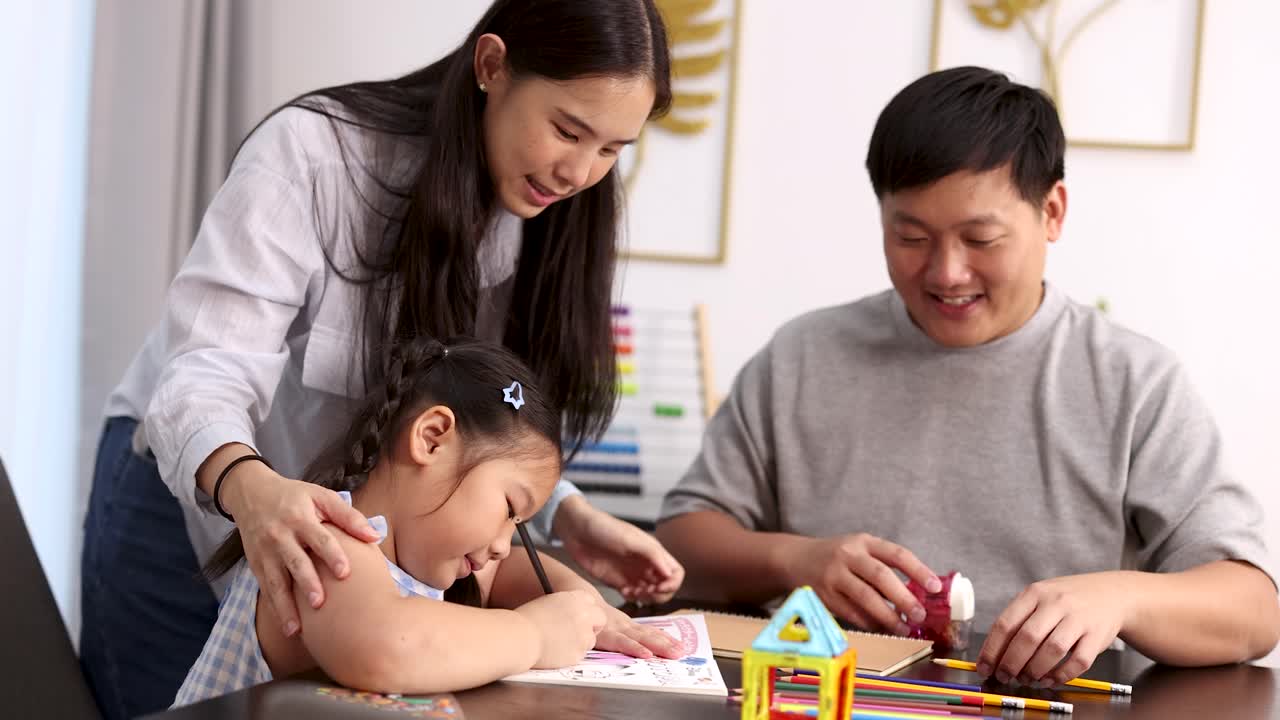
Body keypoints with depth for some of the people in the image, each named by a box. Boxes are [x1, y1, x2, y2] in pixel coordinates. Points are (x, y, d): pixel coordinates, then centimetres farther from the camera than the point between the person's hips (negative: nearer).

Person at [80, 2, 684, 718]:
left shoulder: (550, 213, -8)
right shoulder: (315, 151, -25)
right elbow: (204, 372, -34)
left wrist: (571, 519, -23)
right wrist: (251, 489, -54)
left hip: (357, 523, 4)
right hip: (195, 501, -4)